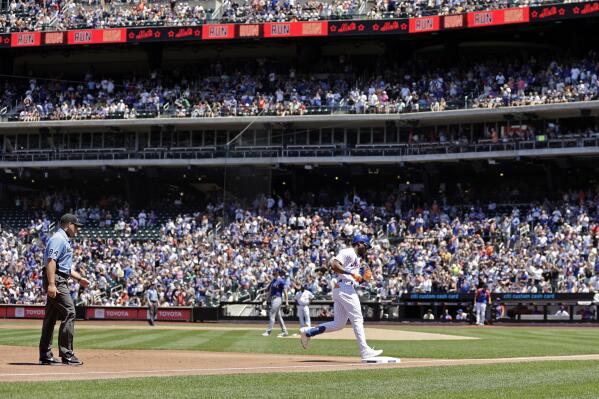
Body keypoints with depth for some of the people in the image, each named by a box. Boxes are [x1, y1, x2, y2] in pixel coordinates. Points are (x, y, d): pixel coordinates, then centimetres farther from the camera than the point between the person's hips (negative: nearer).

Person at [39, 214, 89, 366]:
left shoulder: (65, 240, 23)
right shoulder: (58, 238, -10)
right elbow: (51, 261, -22)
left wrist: (80, 278, 28)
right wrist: (51, 284, -29)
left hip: (60, 282, 11)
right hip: (56, 280, -11)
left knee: (51, 317, 10)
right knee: (69, 313, -12)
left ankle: (45, 355, 13)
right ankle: (67, 355, -12)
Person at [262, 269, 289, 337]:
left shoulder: (281, 281, -12)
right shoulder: (273, 280, 14)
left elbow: (285, 291, -15)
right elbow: (270, 290, 20)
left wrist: (286, 301, -19)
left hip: (277, 299, -9)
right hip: (272, 299, 9)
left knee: (272, 315, -9)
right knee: (278, 316, 11)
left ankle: (268, 331, -6)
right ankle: (284, 331, 15)